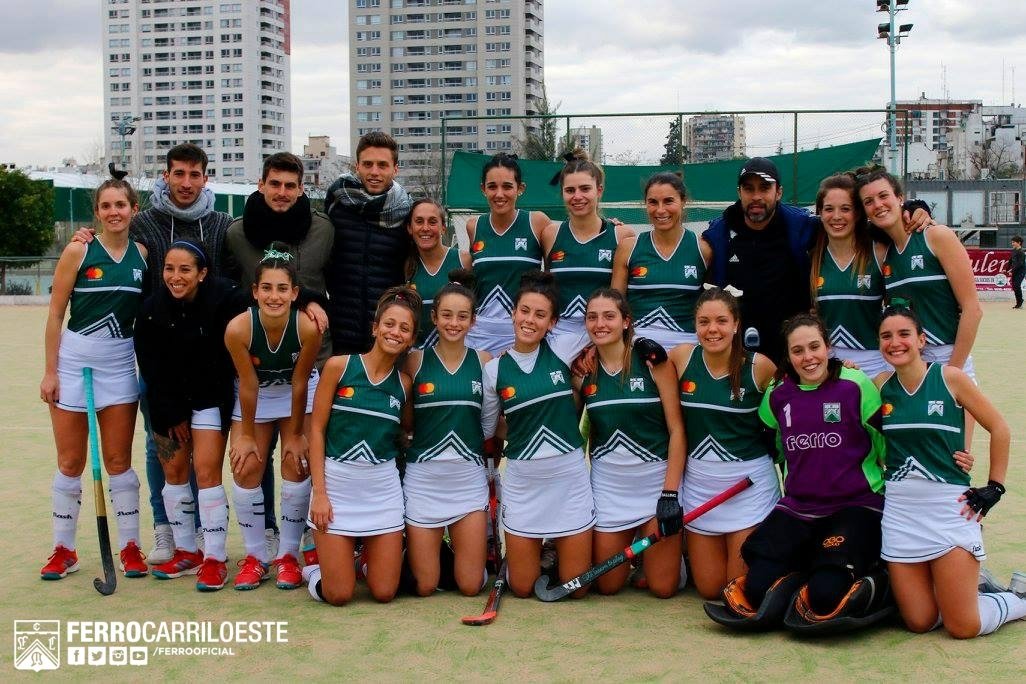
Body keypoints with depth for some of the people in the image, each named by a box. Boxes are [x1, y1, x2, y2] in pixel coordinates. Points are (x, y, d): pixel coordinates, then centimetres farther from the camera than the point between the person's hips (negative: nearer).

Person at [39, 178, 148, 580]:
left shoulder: (143, 254, 3)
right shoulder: (78, 252, -5)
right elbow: (55, 314, -3)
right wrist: (50, 371, -7)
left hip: (120, 363, 2)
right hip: (73, 360, -2)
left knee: (119, 461, 6)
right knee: (70, 463, 6)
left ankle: (130, 547, 15)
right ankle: (63, 550, 17)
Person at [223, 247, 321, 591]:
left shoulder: (308, 327, -32)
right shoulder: (238, 328, -31)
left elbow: (300, 382, -21)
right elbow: (248, 384, -20)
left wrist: (296, 434, -11)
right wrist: (247, 435, -10)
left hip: (297, 393, 0)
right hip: (256, 395, 1)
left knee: (296, 465, -7)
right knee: (246, 468, -5)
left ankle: (288, 555, 7)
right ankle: (255, 555, 11)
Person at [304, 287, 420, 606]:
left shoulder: (403, 383, 4)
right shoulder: (339, 366, -5)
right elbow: (317, 429, -5)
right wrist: (319, 492, -10)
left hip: (383, 487, 3)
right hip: (337, 482, -3)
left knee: (384, 593, 3)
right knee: (338, 595, -3)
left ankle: (368, 553, 35)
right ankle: (316, 569, 30)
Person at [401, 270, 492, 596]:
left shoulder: (484, 360, 3)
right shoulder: (416, 360, -1)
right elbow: (405, 422, 1)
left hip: (469, 478, 2)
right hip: (423, 476, -1)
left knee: (470, 586, 3)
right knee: (424, 586, 2)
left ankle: (455, 545, 32)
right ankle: (412, 548, 32)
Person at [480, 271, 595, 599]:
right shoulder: (495, 369, -2)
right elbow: (486, 431, 10)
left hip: (570, 477, 0)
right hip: (522, 483, 0)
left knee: (576, 587, 6)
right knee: (522, 588, 7)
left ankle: (557, 551, 36)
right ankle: (528, 556, 38)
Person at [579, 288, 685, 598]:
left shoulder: (654, 361, -9)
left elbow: (676, 429, -9)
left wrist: (670, 494, -14)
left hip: (656, 479, -2)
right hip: (607, 483, 3)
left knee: (663, 587, 0)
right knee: (607, 586, 8)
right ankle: (630, 543, 38)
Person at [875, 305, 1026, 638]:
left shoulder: (949, 377, -4)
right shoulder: (882, 384, 6)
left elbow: (999, 428, 2)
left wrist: (995, 487, -1)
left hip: (950, 507, -4)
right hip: (899, 510, 4)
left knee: (963, 627, -6)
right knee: (919, 622, 3)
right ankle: (971, 584, 31)